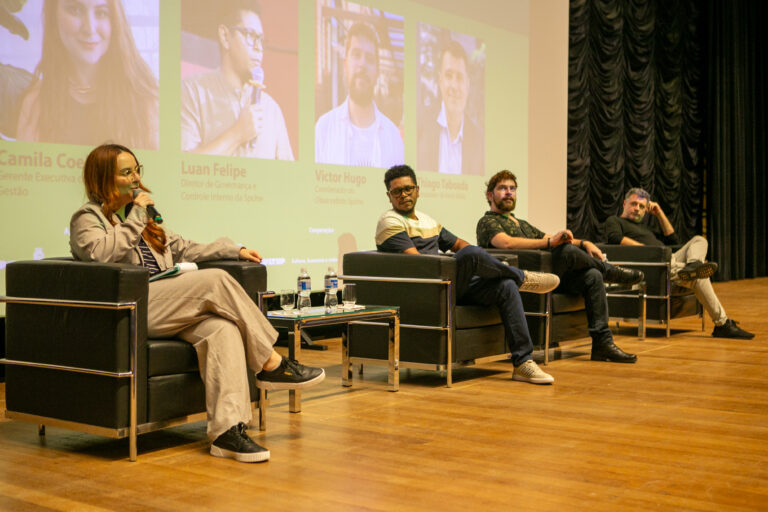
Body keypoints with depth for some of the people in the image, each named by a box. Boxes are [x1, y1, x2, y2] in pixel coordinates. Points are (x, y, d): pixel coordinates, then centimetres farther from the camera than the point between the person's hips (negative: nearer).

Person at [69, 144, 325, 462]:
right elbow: (101, 253, -16)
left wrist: (234, 251, 24)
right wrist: (136, 217, -8)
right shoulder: (87, 219, 7)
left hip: (165, 309, 7)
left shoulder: (143, 217, 30)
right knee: (216, 280, -24)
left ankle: (227, 430, -38)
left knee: (223, 328, -27)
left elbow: (181, 248, 33)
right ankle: (271, 365, -16)